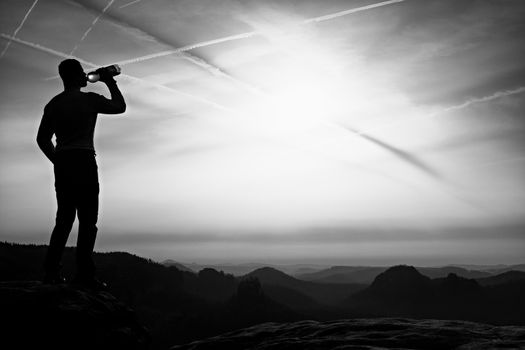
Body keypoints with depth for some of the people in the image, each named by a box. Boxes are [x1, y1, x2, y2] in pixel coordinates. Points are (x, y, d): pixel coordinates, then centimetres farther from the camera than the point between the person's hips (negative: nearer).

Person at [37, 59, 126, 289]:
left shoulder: (53, 104, 14)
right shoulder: (89, 99, -3)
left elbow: (42, 138, 14)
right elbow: (120, 107, 10)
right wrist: (110, 83, 19)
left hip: (61, 163, 7)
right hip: (83, 160, -6)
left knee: (65, 217, 11)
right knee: (87, 218, -5)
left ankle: (51, 270, 7)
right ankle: (84, 273, -10)